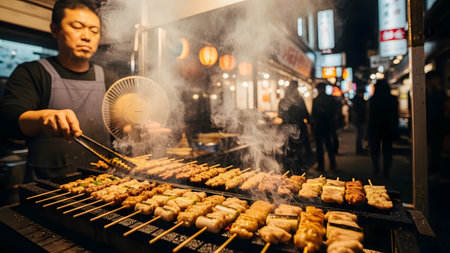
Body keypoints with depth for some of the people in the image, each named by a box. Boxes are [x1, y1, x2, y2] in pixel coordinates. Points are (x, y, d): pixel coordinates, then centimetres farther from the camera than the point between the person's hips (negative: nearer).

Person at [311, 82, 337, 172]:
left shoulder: (315, 100, -13)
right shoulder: (331, 99, 0)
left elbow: (313, 114, -10)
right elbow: (334, 113, 6)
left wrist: (313, 124, 3)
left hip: (318, 126, -4)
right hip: (329, 126, 4)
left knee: (319, 146, 5)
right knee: (329, 144, 16)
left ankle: (321, 166, 9)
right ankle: (332, 165, 20)